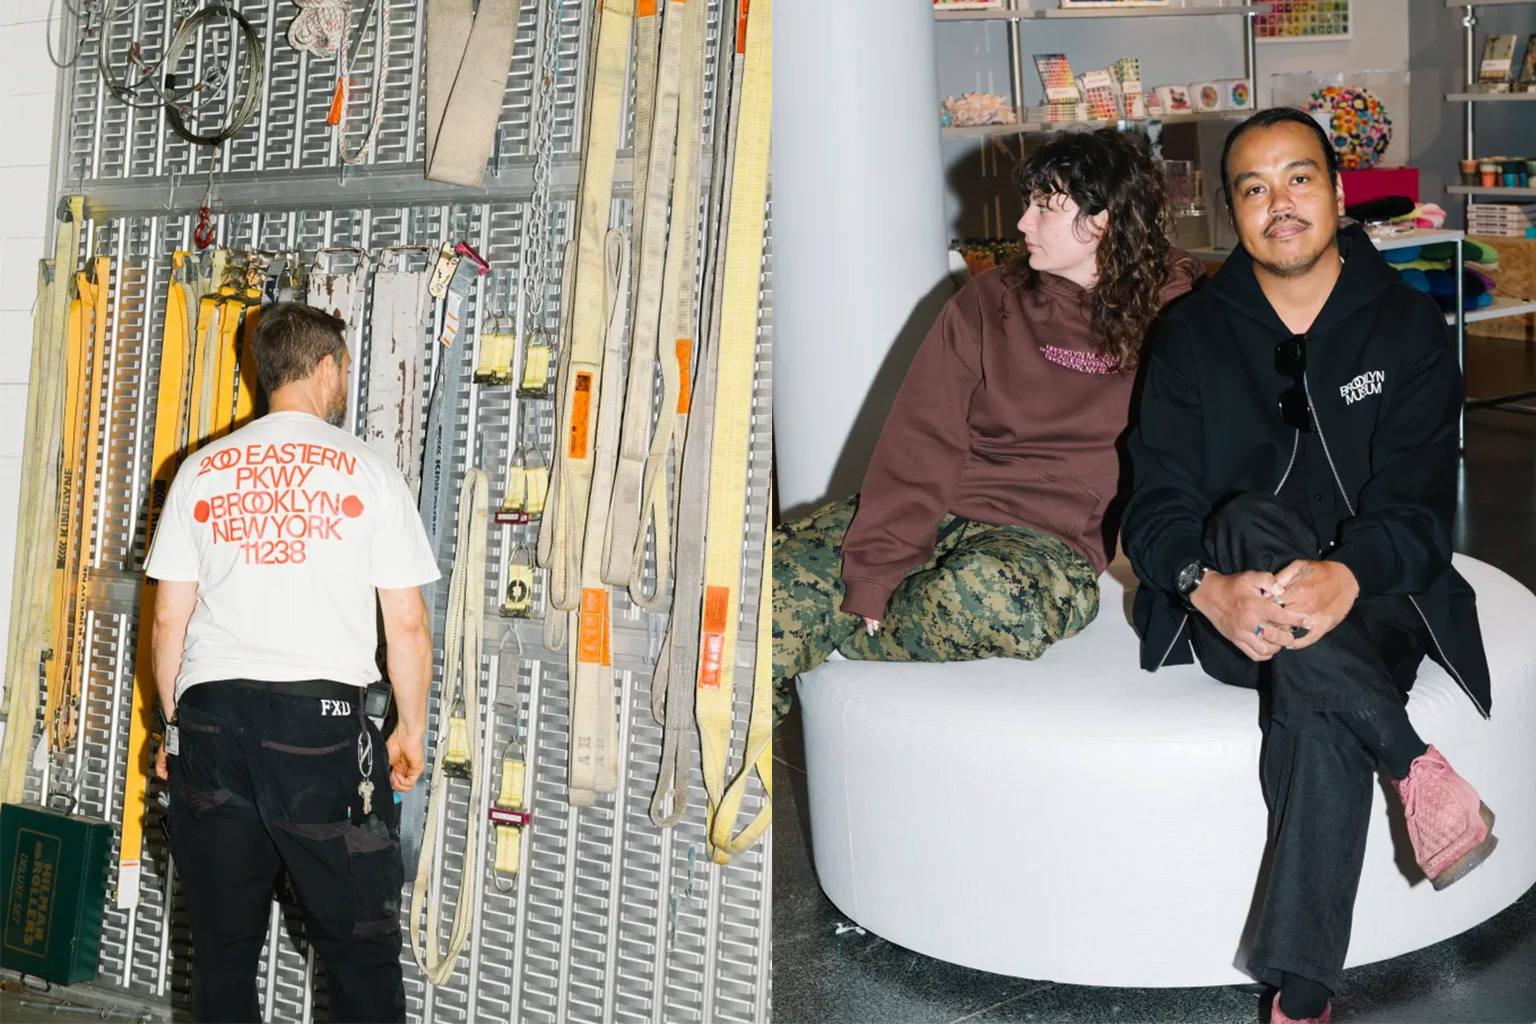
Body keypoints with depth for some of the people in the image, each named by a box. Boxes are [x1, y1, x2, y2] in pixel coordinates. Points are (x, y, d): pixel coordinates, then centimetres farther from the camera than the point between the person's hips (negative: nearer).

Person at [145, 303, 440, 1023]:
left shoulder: (201, 470, 8)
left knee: (222, 945, 15)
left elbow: (168, 620, 7)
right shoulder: (370, 472, -1)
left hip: (210, 716, 4)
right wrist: (411, 732, 9)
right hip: (322, 718, -3)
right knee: (362, 952, 6)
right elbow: (407, 626, -3)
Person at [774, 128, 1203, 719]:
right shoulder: (989, 303, 7)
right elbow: (920, 443, -2)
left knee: (989, 592, -39)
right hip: (939, 513, 2)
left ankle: (833, 631, -10)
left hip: (1051, 537, -2)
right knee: (784, 565, -24)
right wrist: (872, 574, -14)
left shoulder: (1176, 311, 5)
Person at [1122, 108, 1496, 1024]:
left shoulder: (1408, 328, 4)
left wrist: (1346, 577, -31)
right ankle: (1418, 766, -32)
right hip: (1228, 613, 1)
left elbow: (1420, 506, -7)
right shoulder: (1193, 335, 7)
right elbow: (1157, 503, -3)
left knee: (1320, 703, -36)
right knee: (1248, 524, -35)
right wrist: (1210, 589, -27)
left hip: (1366, 599, -1)